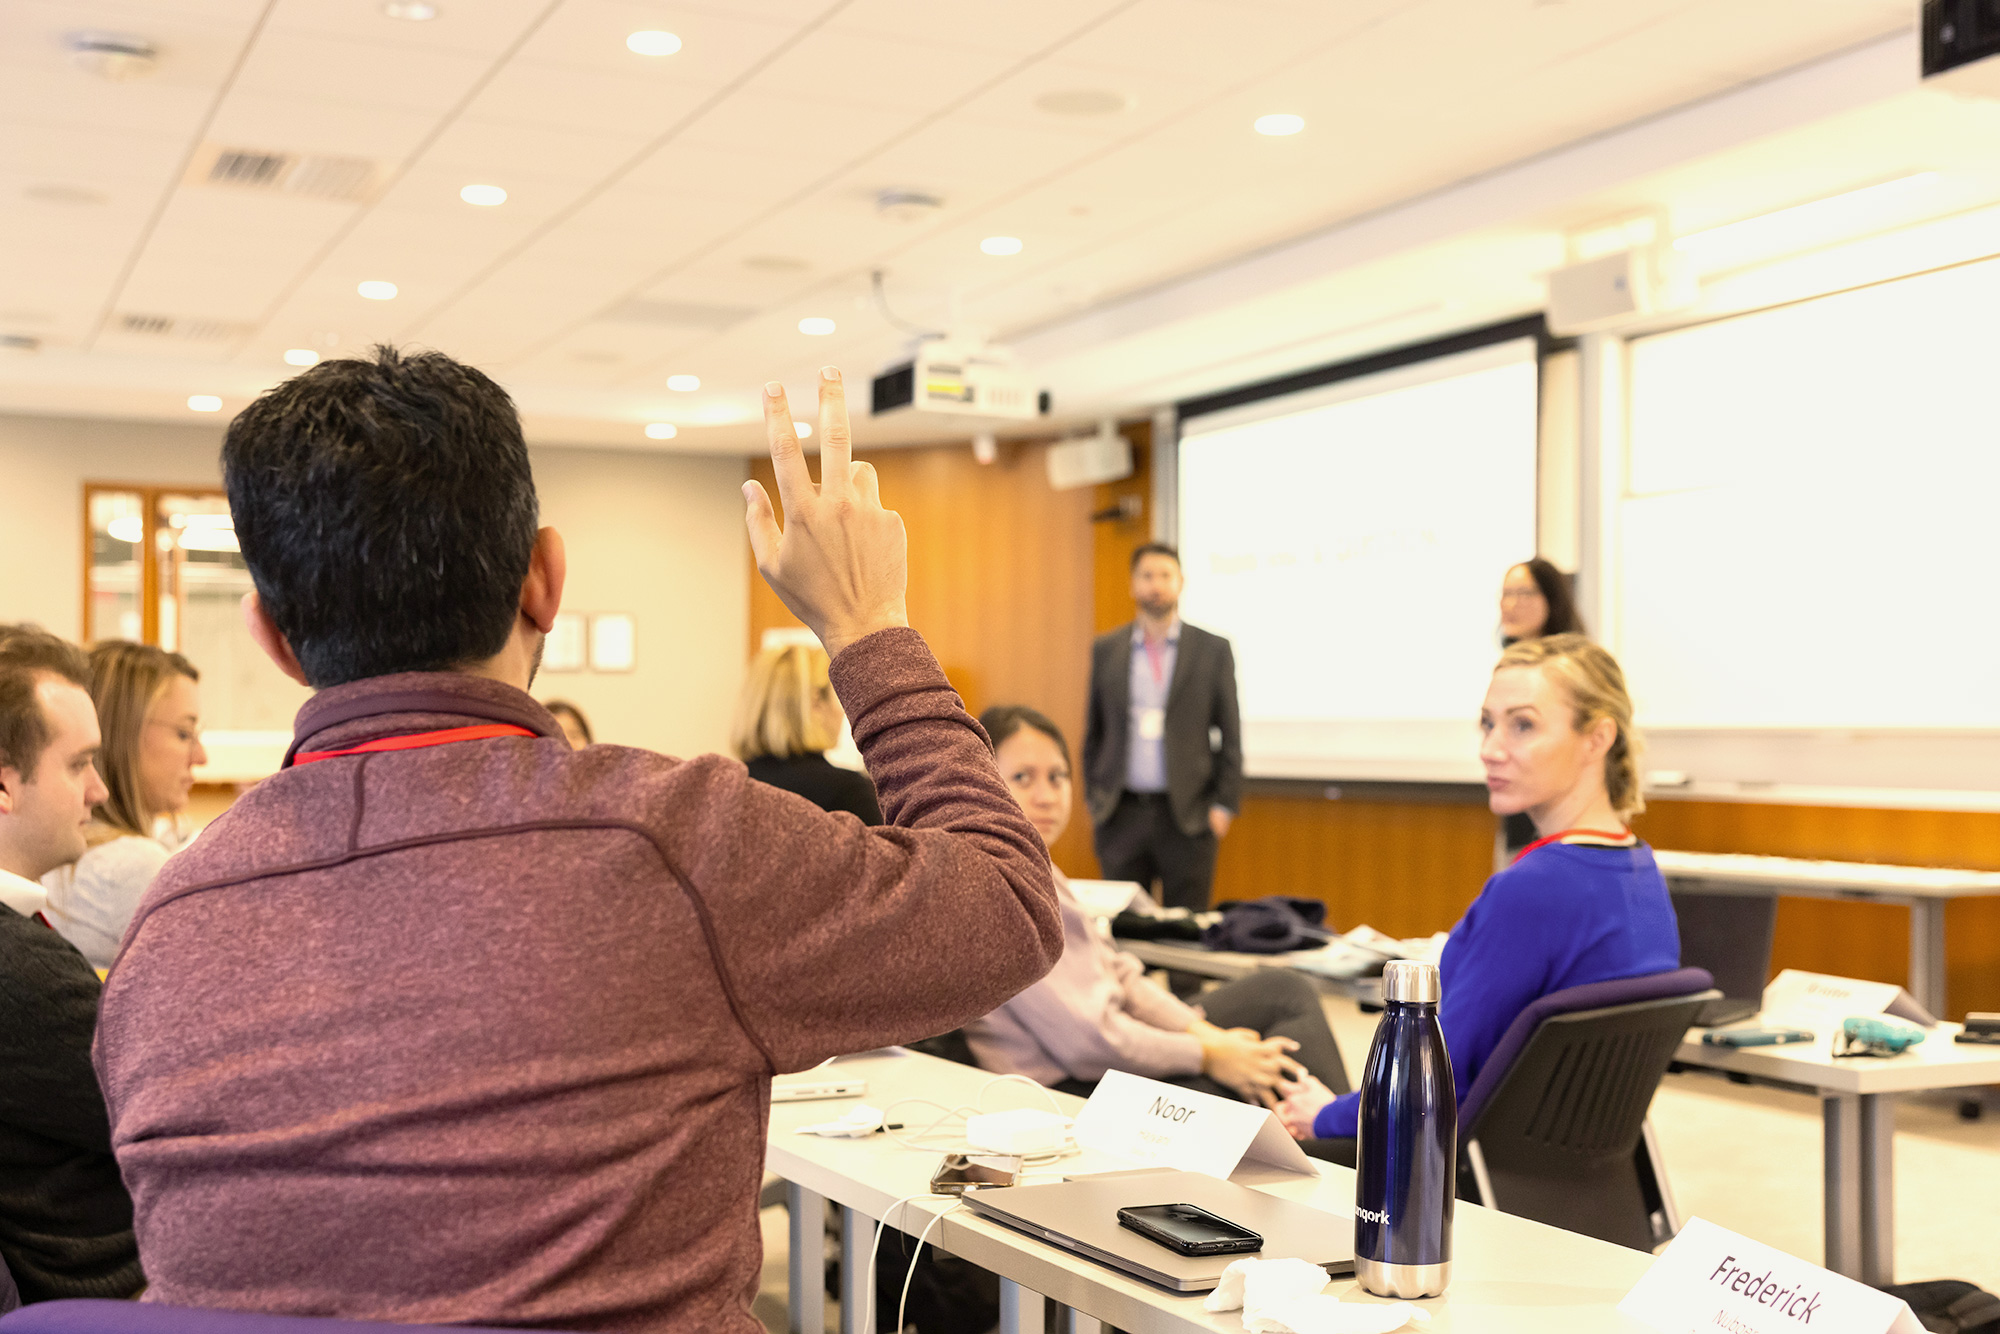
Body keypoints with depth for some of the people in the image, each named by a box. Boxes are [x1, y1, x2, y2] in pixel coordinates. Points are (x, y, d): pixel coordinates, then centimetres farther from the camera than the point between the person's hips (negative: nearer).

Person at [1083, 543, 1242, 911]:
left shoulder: (1213, 649, 3)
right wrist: (1093, 798, 6)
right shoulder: (1106, 650, 8)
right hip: (1121, 814, 2)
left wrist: (1224, 805, -4)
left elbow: (1230, 734, 2)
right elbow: (1094, 729, 12)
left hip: (1188, 814, -1)